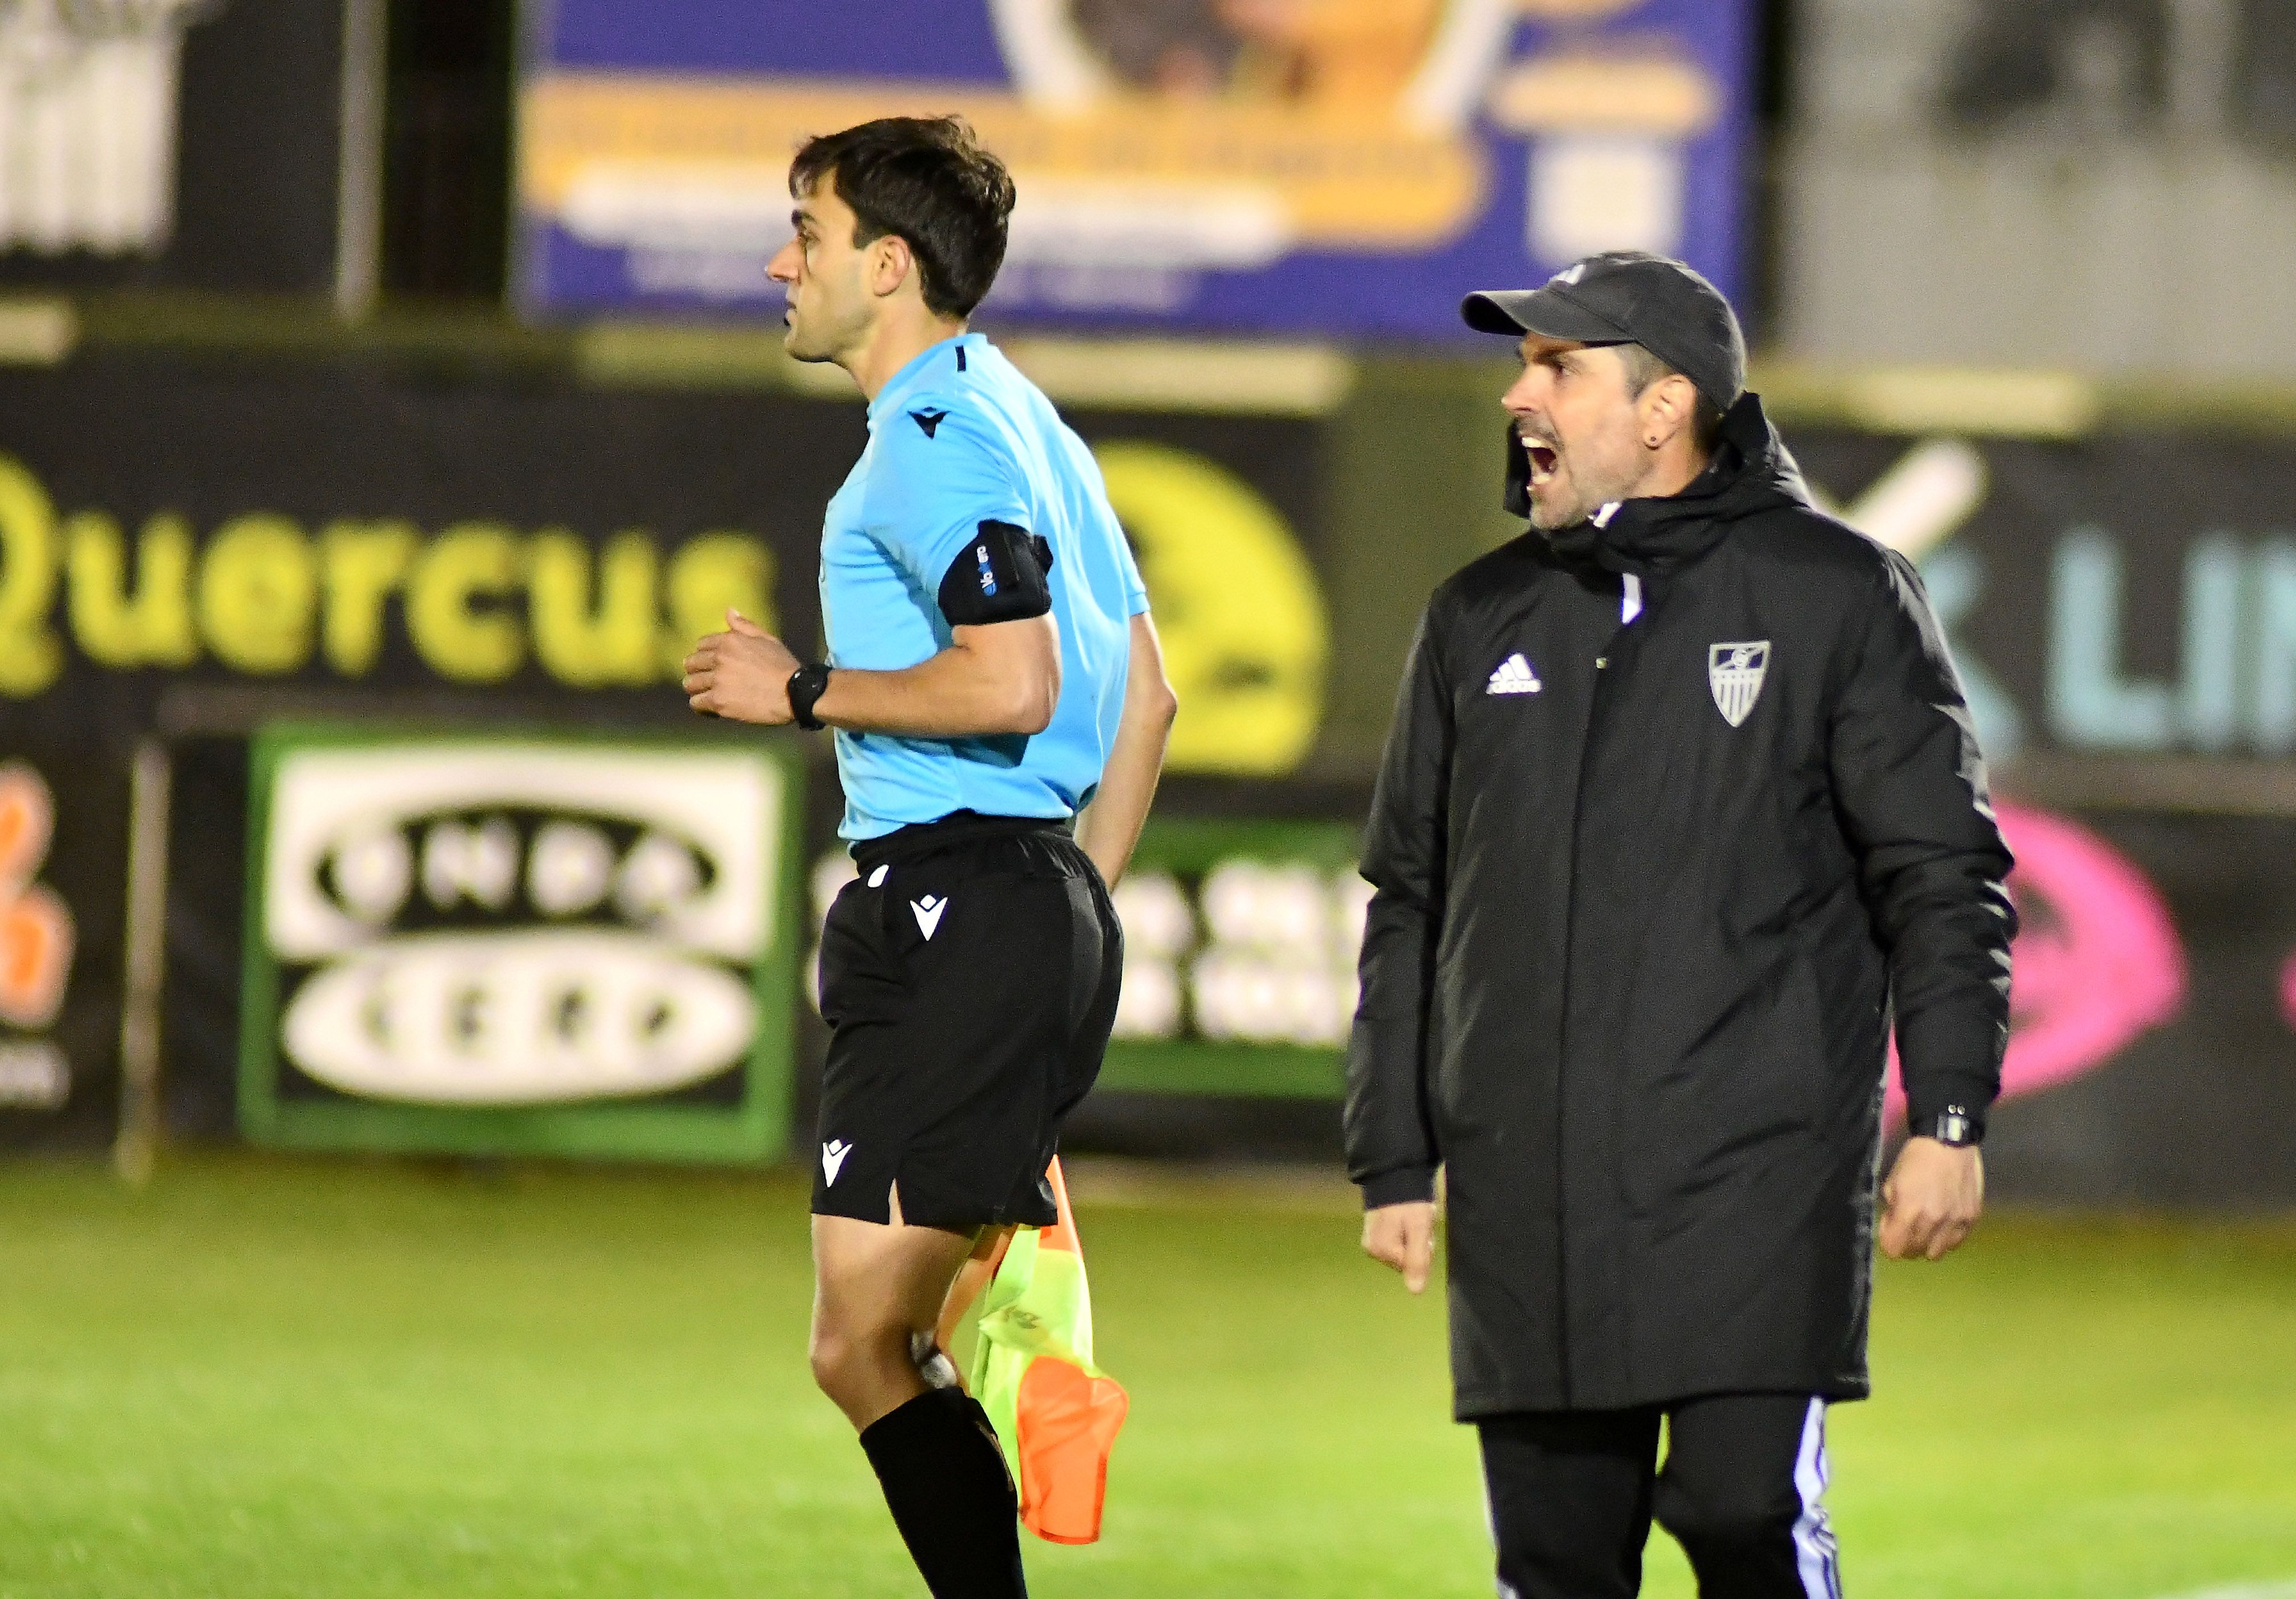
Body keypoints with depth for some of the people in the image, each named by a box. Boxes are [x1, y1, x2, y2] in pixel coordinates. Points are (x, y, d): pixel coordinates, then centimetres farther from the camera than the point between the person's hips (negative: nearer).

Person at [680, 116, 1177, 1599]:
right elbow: (1143, 697, 25)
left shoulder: (936, 435, -11)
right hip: (1045, 905, 11)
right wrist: (1076, 913, 27)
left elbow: (1010, 686, -22)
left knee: (867, 1337, -12)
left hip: (959, 906, -11)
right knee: (882, 1345, 11)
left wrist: (802, 692, -10)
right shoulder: (1024, 425, 22)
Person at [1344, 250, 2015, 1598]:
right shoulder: (1482, 620, 16)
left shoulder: (1836, 595, 3)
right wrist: (1395, 1164, 14)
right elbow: (1412, 911, 19)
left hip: (1759, 1181, -4)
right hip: (1528, 1207, 4)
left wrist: (1949, 1122, -8)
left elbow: (1944, 878, 1)